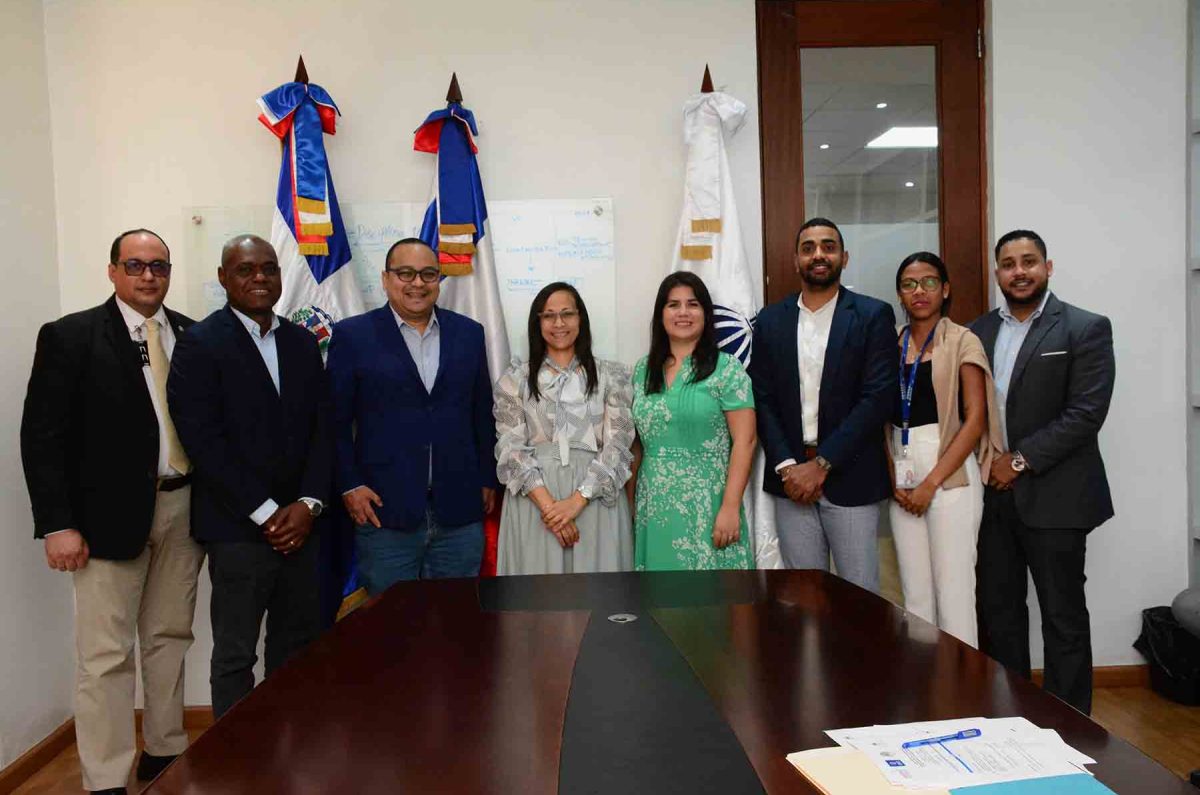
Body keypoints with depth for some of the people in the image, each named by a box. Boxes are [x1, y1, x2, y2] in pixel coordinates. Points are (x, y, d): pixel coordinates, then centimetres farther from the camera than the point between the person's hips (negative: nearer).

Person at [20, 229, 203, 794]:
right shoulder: (71, 336, -4)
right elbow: (42, 436, -7)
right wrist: (58, 523, -12)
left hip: (183, 507, 4)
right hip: (110, 512, -4)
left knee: (170, 637, 15)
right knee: (106, 654, 2)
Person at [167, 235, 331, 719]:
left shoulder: (302, 342, 11)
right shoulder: (200, 344, -5)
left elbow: (322, 428, 8)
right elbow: (203, 441, -11)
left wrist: (308, 504, -4)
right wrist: (266, 513, -12)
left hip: (299, 522, 5)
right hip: (238, 529, -5)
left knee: (297, 646, 12)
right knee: (235, 654, 5)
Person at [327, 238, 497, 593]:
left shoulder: (469, 333, 8)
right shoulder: (352, 335, 1)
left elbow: (483, 414, 12)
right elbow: (336, 420, 2)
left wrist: (488, 480, 10)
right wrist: (349, 485, -5)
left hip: (460, 512, 3)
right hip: (384, 511, -2)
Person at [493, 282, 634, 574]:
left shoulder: (611, 375, 5)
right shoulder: (515, 379, 6)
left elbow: (617, 445, -2)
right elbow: (510, 449, -1)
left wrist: (576, 501, -14)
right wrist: (547, 504, -14)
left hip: (596, 499, 0)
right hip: (533, 499, 0)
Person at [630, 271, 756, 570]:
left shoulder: (726, 369, -4)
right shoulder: (644, 370, 9)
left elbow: (744, 441, -9)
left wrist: (730, 508, -15)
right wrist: (630, 498, 8)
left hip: (706, 507, -4)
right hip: (653, 508, 4)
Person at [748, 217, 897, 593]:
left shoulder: (873, 316, -1)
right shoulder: (770, 320, 8)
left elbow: (878, 397, -8)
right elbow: (762, 399, 5)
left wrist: (822, 464, -12)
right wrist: (786, 466, -7)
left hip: (850, 479, -2)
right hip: (790, 478, 2)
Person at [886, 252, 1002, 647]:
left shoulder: (962, 341, -2)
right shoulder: (891, 344, 10)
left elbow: (976, 420, -8)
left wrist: (931, 482, -13)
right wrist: (892, 478, -2)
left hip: (950, 473, -4)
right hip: (900, 476, 4)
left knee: (953, 589, -2)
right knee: (915, 592, 9)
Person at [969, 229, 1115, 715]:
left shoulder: (1086, 328, -4)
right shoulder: (979, 332, 10)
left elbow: (1086, 413, -13)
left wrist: (1020, 460, -14)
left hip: (1053, 497, -4)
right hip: (993, 495, 5)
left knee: (1063, 617, 6)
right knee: (997, 612, 11)